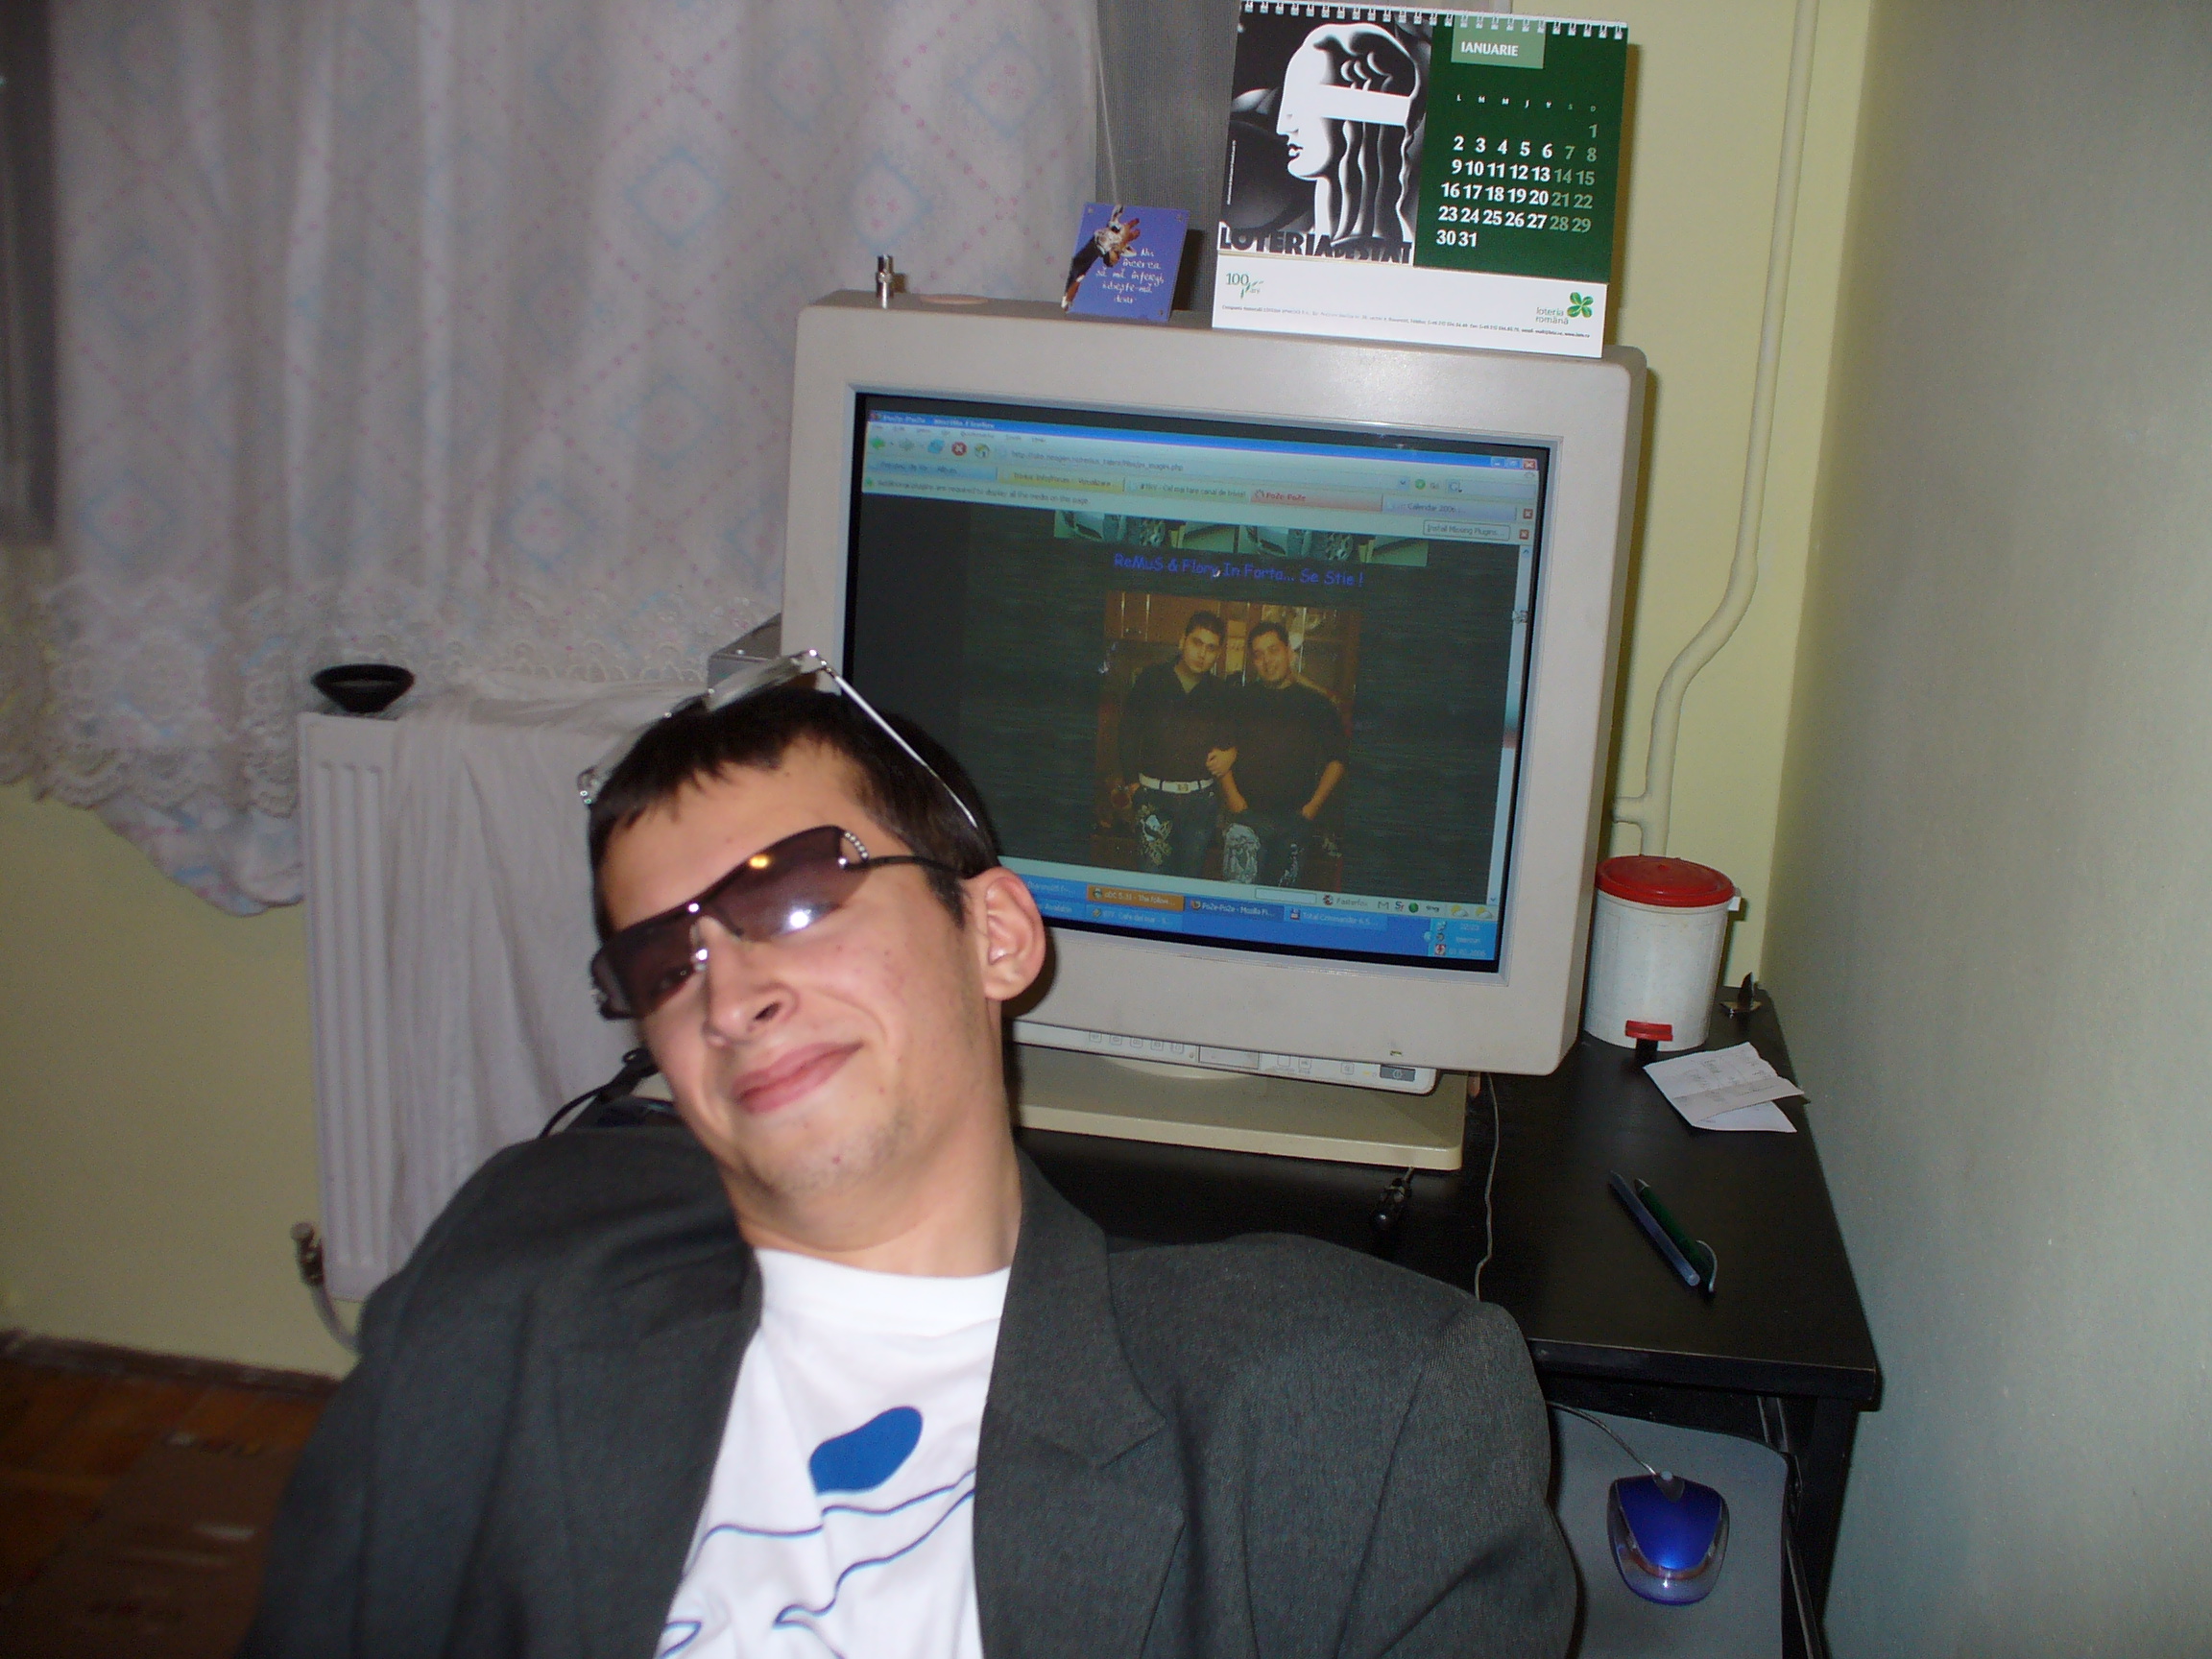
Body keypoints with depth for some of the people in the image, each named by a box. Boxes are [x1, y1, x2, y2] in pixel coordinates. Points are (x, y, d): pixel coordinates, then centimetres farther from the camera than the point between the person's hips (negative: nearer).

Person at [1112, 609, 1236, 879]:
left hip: (1200, 798, 2)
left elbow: (1233, 735, 20)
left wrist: (1231, 753, -3)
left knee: (1192, 874, 8)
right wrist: (1131, 781, -1)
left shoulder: (1220, 692, 7)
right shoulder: (1152, 680, 1)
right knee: (1152, 872, -7)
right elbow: (1129, 732, 3)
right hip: (1154, 793, -2)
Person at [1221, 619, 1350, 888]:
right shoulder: (1242, 700, 8)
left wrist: (1313, 806, -1)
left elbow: (1337, 759, 8)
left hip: (1296, 818, 1)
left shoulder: (1316, 703, 7)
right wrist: (1232, 795, -4)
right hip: (1247, 814, -1)